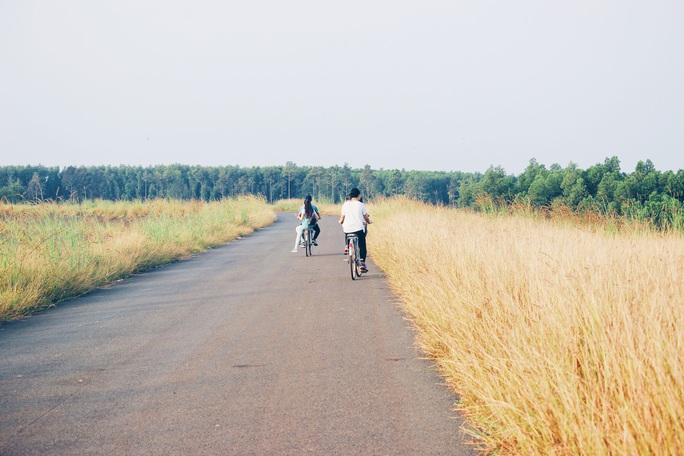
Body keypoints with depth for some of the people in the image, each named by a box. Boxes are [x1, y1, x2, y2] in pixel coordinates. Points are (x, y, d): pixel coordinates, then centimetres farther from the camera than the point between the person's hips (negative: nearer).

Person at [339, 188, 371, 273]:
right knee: (362, 246, 8)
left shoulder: (345, 204, 3)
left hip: (347, 229, 2)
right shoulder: (361, 205, -1)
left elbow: (342, 218, 7)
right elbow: (366, 217, 6)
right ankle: (362, 263, -1)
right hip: (359, 229, -2)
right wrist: (368, 221, 29)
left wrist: (341, 221, 30)